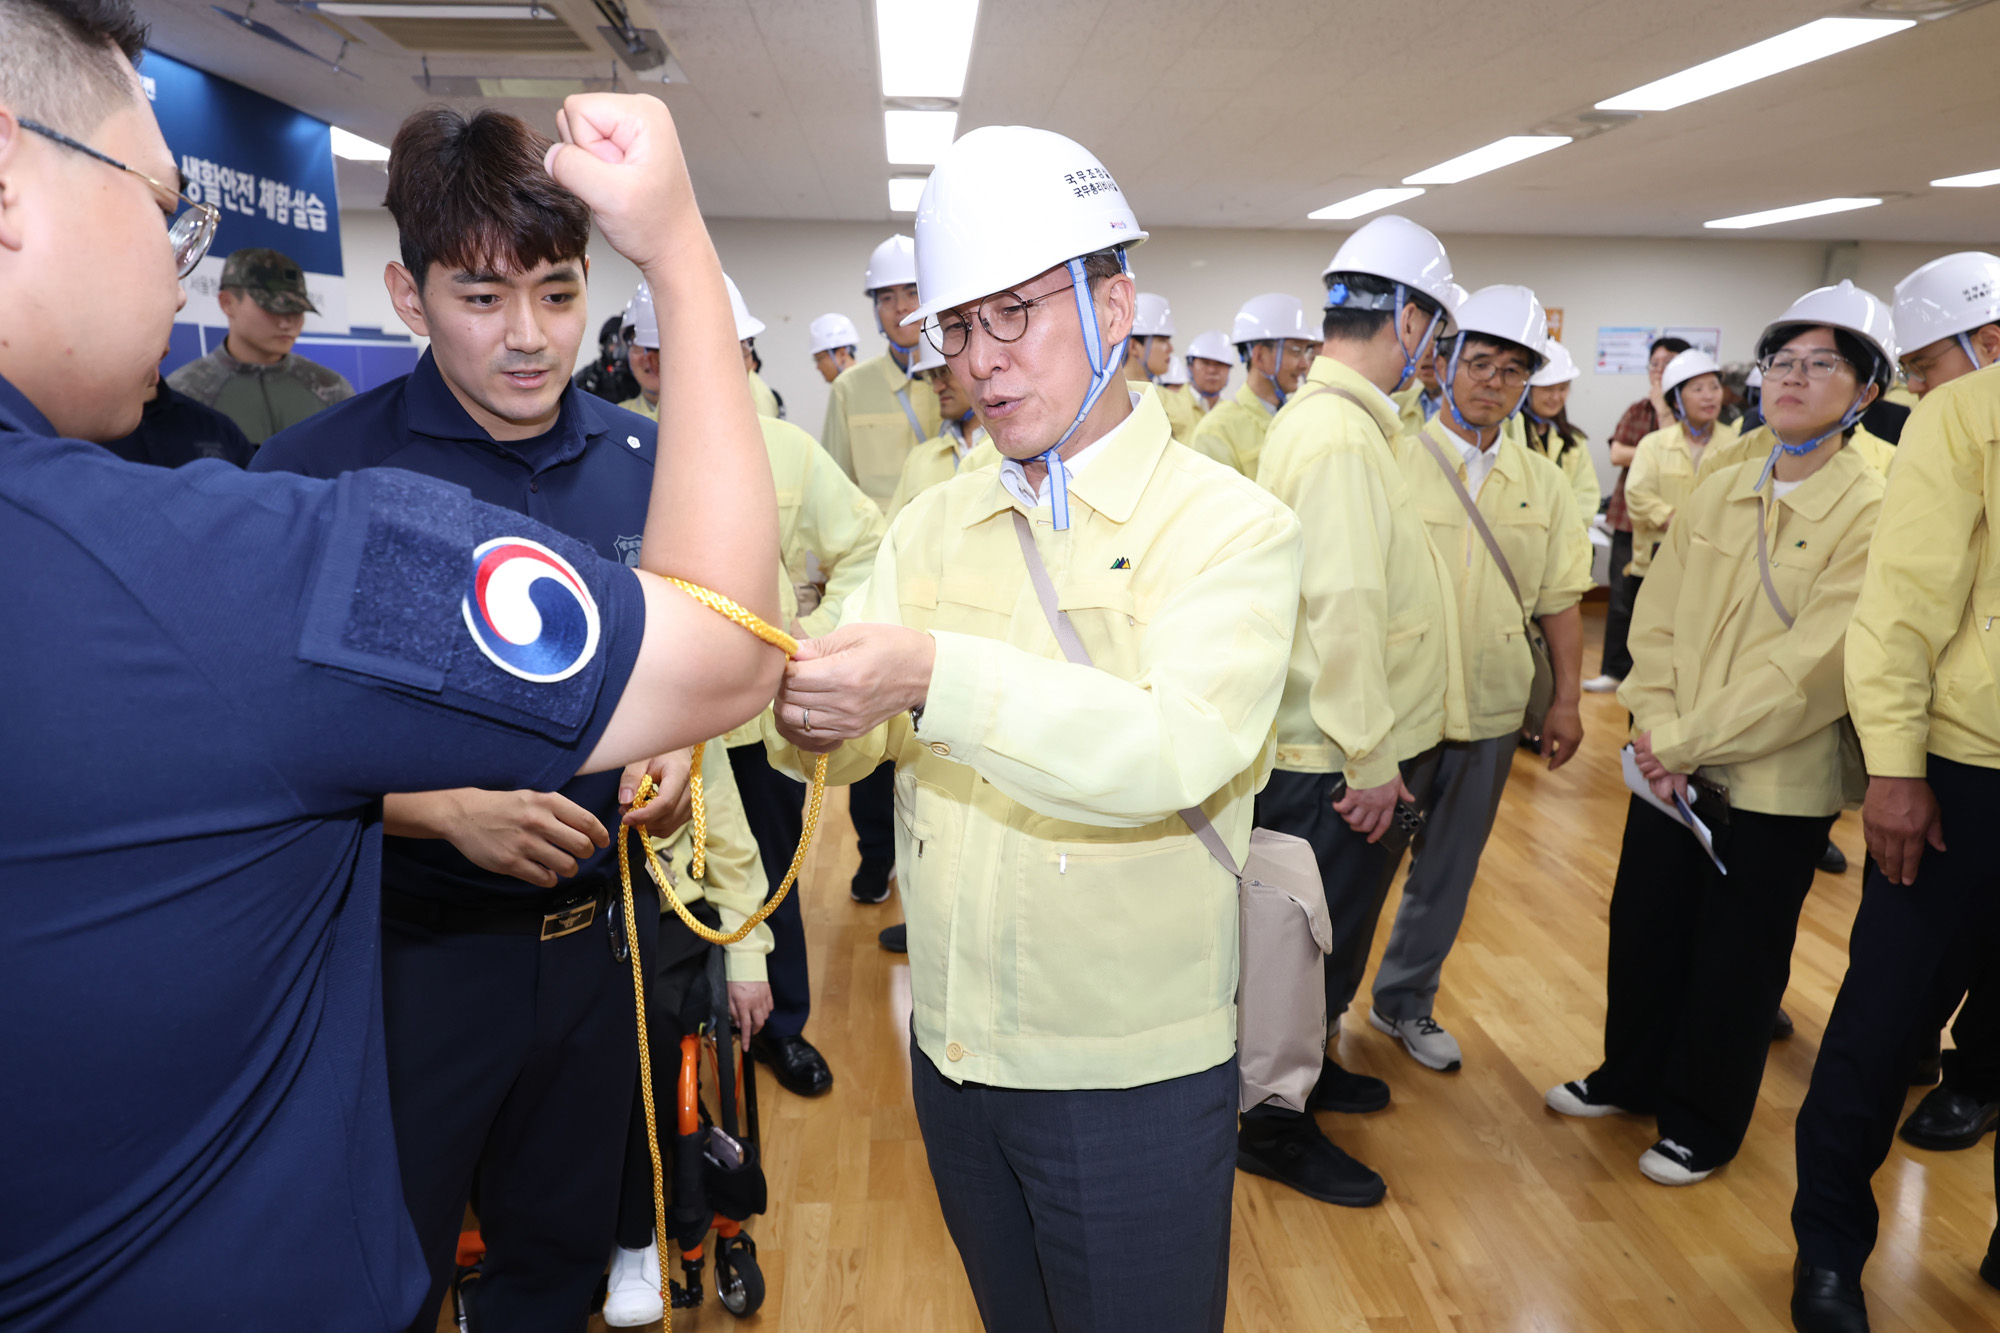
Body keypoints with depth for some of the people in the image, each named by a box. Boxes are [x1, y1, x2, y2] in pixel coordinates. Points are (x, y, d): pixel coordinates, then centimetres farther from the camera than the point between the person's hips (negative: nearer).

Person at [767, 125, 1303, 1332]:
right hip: (950, 1051, 5)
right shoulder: (931, 527, 5)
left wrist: (937, 678, -41)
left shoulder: (1229, 525, -13)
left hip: (1133, 1077, -5)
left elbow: (1185, 747, -30)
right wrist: (813, 711, -26)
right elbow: (849, 740, -3)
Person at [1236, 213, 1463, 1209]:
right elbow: (1343, 605, -27)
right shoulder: (1340, 435, -21)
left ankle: (1306, 1067, 43)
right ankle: (1275, 1126, 23)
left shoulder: (1319, 414, 12)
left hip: (1342, 750, 10)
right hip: (1341, 761, -10)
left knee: (1330, 937, 24)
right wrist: (1371, 758, -20)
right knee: (1318, 943, 6)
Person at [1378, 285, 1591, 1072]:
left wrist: (1566, 699, 6)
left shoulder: (1543, 483, 7)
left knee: (1448, 869, 16)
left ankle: (1405, 1001, 35)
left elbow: (1560, 598, 10)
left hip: (1490, 710, 4)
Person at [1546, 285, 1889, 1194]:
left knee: (1737, 958, 10)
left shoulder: (1871, 514, -11)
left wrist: (1690, 740, -18)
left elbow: (1814, 666, -19)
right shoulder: (1713, 496, 6)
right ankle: (1632, 1076, 38)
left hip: (1777, 780, -4)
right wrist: (1658, 729, -11)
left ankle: (1703, 1122, 31)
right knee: (1642, 925, 15)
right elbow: (1656, 622, 3)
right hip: (1671, 767, 5)